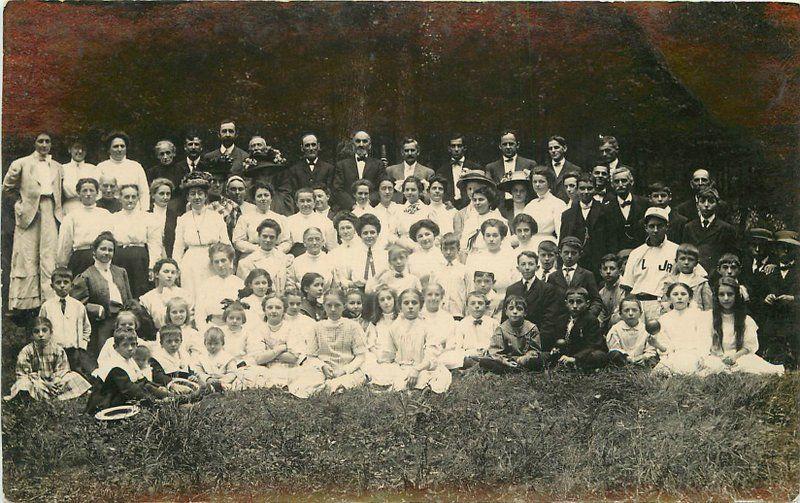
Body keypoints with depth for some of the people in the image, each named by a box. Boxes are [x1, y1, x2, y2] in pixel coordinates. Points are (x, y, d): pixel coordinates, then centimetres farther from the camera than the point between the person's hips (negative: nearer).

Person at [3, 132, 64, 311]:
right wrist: (21, 202, 3)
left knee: (50, 255, -3)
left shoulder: (57, 167, 17)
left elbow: (61, 192, 22)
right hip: (29, 212, -3)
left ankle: (50, 299, -3)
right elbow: (7, 187, 9)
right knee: (28, 257, -3)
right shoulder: (22, 164, 5)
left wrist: (59, 209, 9)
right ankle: (24, 302, 0)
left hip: (51, 212, 3)